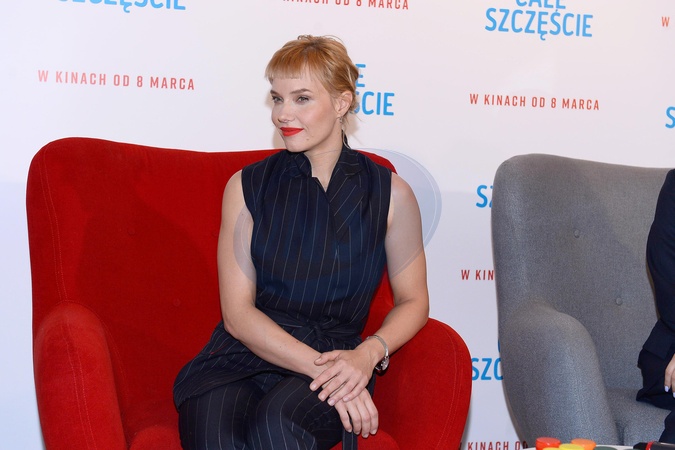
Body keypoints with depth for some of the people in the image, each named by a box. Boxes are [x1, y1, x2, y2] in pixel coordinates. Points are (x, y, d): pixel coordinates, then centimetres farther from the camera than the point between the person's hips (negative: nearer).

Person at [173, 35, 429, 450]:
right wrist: (320, 365, -14)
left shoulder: (390, 194, 6)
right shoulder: (246, 186, 7)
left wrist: (369, 353, -10)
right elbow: (238, 313, 0)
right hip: (245, 355, 1)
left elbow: (413, 299, 12)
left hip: (338, 359, -1)